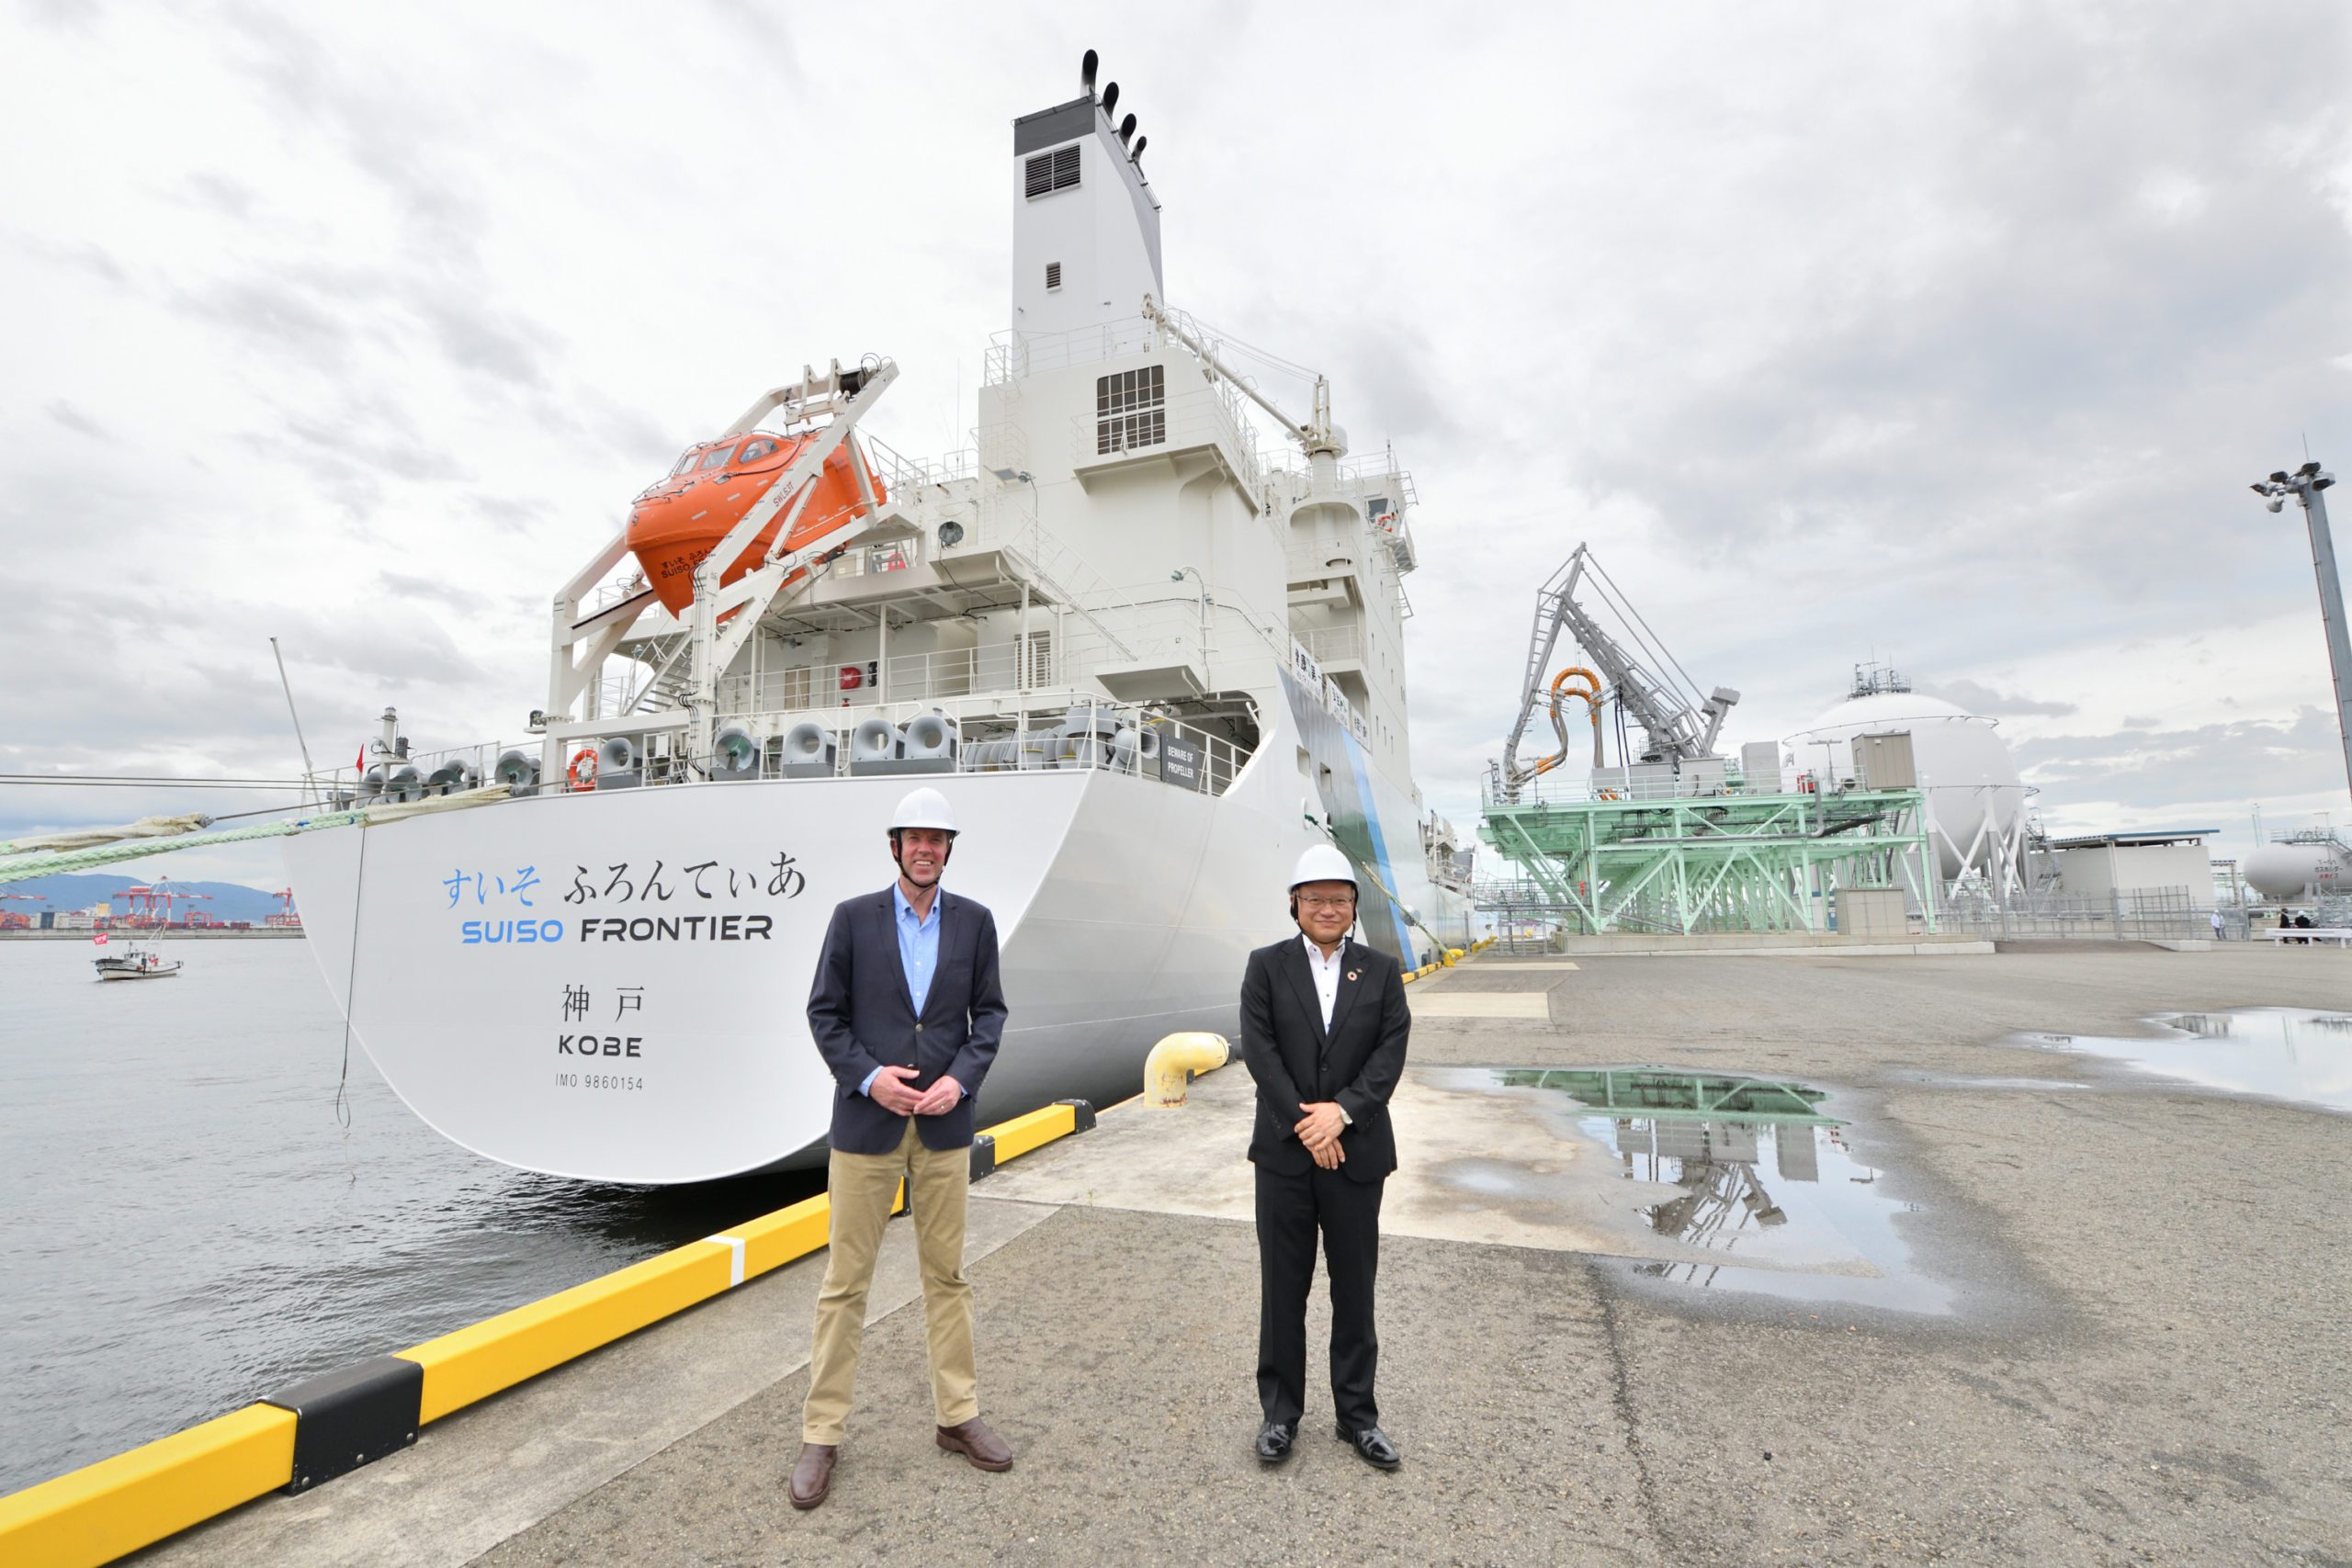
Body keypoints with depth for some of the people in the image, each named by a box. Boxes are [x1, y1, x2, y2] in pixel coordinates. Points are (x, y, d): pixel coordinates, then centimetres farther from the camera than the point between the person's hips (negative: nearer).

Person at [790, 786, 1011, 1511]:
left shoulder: (974, 921, 1)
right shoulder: (853, 916, -3)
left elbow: (989, 1012, 3)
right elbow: (825, 1012, -2)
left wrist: (961, 1079, -11)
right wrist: (867, 1076, -13)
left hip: (944, 1123, 2)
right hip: (867, 1120, -2)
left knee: (947, 1275, 14)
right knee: (844, 1282, 8)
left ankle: (957, 1415, 30)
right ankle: (822, 1434, 23)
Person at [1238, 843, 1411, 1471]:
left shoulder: (1381, 971, 3)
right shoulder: (1267, 966, -1)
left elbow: (1391, 1052, -5)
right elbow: (1259, 1049, -9)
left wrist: (1342, 1111, -17)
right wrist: (1305, 1122, -15)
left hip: (1356, 1151, 1)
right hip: (1284, 1152, -1)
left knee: (1355, 1290, 13)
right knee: (1283, 1287, 11)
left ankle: (1357, 1415, 30)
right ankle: (1280, 1412, 28)